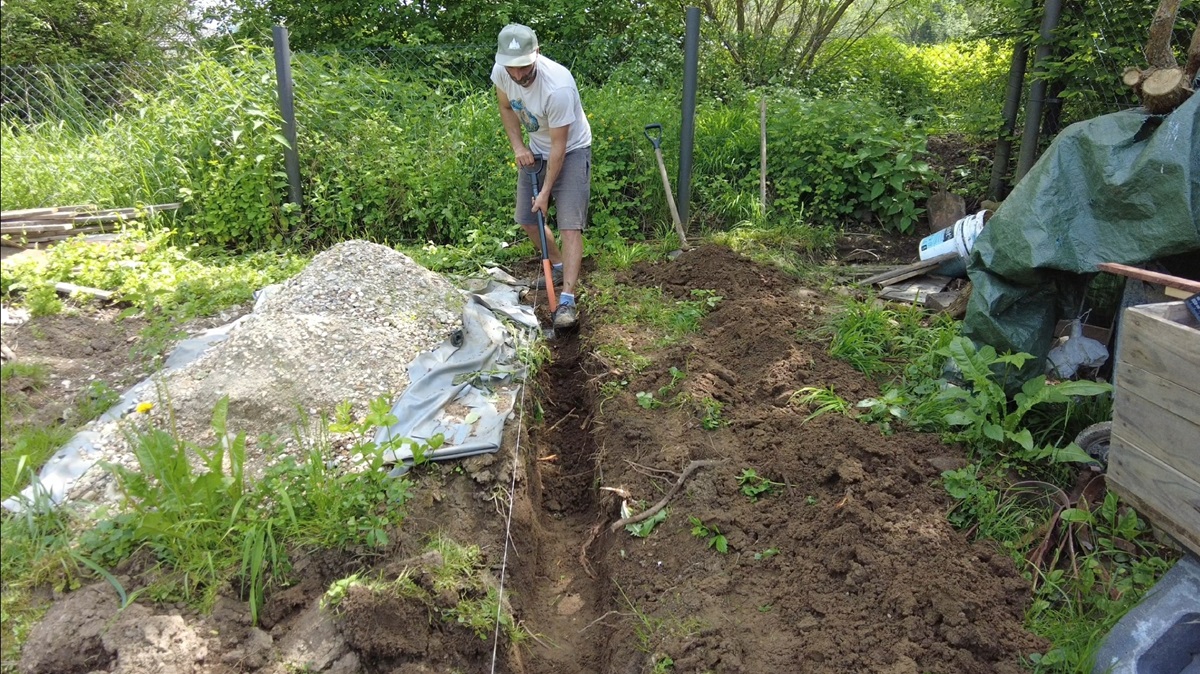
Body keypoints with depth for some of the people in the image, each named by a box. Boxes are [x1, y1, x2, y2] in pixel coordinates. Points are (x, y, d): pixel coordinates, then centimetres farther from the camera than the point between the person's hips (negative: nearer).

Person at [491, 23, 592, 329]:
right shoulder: (501, 72, -17)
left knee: (569, 224, -16)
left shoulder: (558, 86, -35)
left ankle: (567, 299, -19)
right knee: (527, 220, 12)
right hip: (535, 151, 7)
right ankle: (559, 266, 34)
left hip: (571, 151, -7)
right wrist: (518, 147, -6)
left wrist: (545, 191, -22)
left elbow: (559, 145, -27)